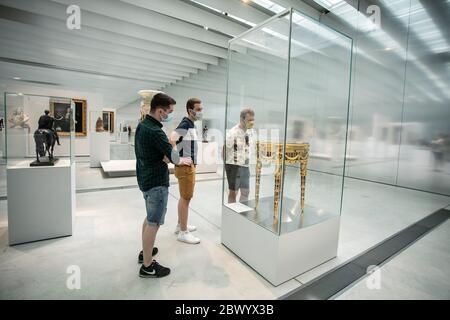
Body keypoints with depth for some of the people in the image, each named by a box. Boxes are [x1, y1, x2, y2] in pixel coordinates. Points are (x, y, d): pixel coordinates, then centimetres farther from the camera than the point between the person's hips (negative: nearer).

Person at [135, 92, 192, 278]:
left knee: (149, 218, 23)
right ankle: (147, 266, 16)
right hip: (156, 182, -10)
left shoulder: (142, 125, 7)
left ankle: (145, 251, 40)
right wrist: (182, 161, 3)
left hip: (145, 178, 10)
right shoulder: (155, 131, -23)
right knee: (154, 223, 2)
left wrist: (165, 157, -2)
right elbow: (172, 157, -17)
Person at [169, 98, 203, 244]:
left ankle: (180, 225, 32)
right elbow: (171, 139, -33)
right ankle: (183, 232, 11)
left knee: (184, 197, 18)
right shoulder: (185, 124, -17)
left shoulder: (192, 125, 13)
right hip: (185, 166, -10)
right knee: (186, 198, -2)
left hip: (189, 165, 10)